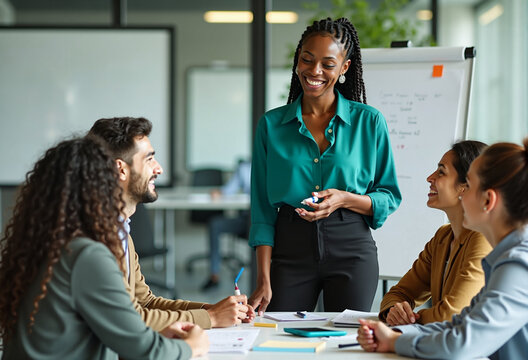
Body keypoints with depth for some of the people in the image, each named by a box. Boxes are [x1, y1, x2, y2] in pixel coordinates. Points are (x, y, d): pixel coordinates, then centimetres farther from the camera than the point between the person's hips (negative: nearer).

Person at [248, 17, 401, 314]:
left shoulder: (370, 122, 2)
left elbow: (390, 198, 5)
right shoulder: (271, 124, 4)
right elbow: (263, 210, 3)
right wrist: (264, 280, -4)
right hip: (291, 248, 1)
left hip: (351, 249, 0)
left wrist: (346, 199, -15)